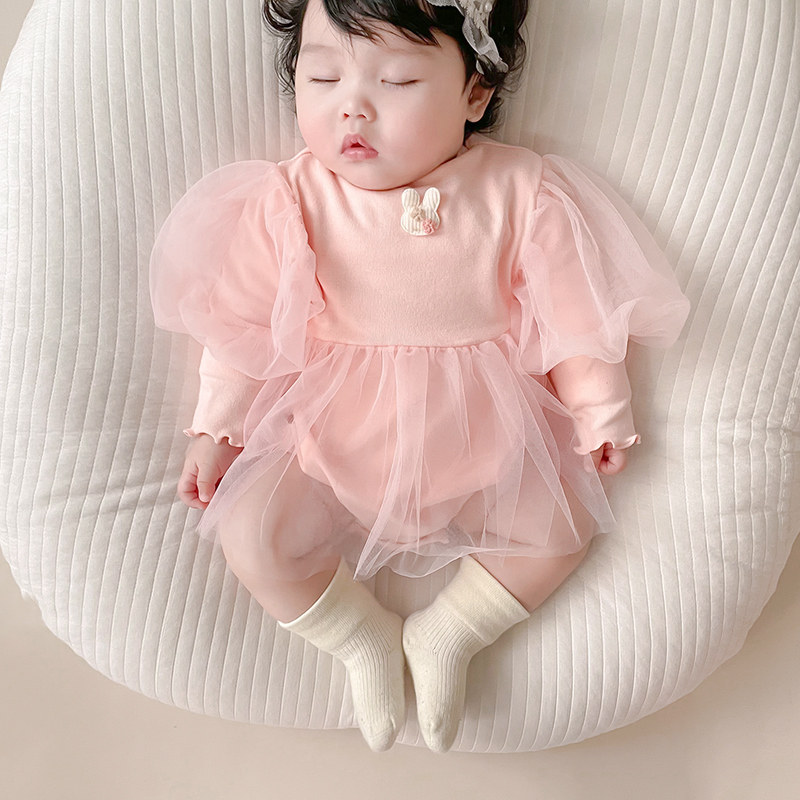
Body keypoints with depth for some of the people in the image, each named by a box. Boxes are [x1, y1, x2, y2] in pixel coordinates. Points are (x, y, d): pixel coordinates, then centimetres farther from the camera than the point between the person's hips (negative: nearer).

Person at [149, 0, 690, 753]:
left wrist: (599, 408, 1)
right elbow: (248, 318, -3)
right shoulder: (293, 198, -10)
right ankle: (361, 636, 10)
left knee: (564, 521, -7)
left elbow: (572, 306, -1)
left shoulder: (522, 190, -10)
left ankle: (447, 633, 13)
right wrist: (217, 426, -5)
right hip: (332, 433, 0)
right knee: (250, 530, -15)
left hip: (482, 434, 1)